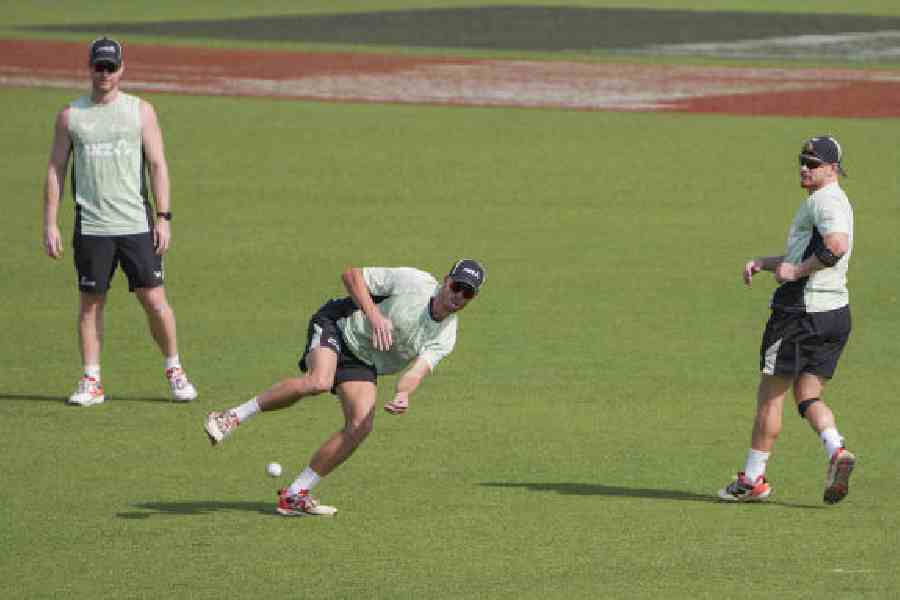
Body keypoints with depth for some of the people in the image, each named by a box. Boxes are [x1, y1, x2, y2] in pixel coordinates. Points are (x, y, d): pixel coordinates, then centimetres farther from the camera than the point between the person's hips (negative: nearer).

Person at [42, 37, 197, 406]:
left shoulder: (141, 111, 6)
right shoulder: (70, 116, 7)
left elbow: (157, 165, 3)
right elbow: (55, 170, 9)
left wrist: (163, 218, -5)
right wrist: (50, 224, 2)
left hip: (136, 224, -1)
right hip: (91, 227, 1)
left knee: (154, 300, -3)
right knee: (91, 303, 3)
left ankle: (174, 371, 12)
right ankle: (91, 382, 8)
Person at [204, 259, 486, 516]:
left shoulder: (444, 338, -7)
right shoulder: (412, 281, -17)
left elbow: (417, 371, -22)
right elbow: (352, 274, -11)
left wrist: (403, 394, -45)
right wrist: (373, 314, -25)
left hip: (363, 363, 5)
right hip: (335, 326, -5)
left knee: (361, 426, -16)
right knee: (318, 382, -35)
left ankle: (295, 495, -5)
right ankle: (233, 417, -20)